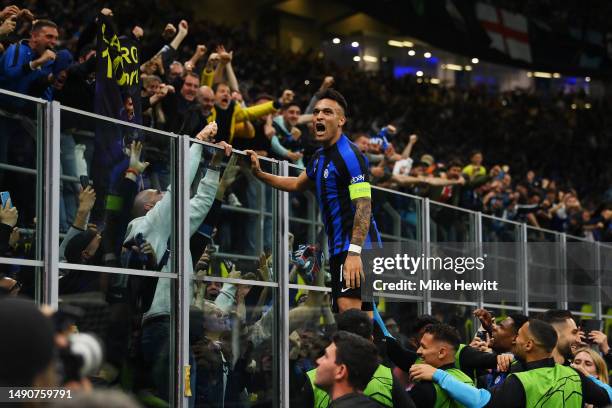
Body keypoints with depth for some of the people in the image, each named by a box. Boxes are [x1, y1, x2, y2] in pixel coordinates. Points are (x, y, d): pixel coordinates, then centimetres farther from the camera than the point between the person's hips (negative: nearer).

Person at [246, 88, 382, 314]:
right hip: (339, 248, 10)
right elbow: (297, 184, 36)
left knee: (348, 306, -25)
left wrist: (354, 252, -30)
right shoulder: (320, 156, 17)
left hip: (356, 247, -10)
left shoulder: (349, 155, -13)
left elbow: (364, 205, -21)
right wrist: (259, 173, 26)